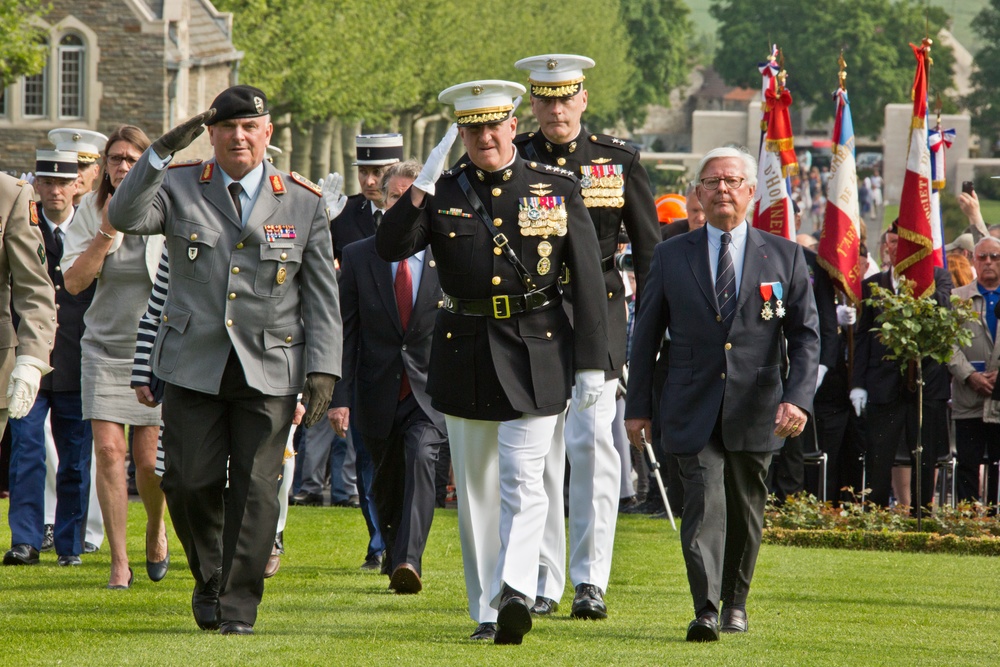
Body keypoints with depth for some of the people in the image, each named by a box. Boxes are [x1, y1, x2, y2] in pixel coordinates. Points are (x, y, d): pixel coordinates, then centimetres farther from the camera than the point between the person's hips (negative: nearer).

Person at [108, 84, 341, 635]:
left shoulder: (303, 203, 7)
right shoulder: (179, 187, 6)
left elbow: (321, 296, 7)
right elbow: (125, 218, -14)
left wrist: (323, 368, -2)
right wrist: (161, 153, -23)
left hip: (269, 371, 0)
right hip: (194, 364, 0)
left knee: (255, 487, -5)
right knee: (191, 481, -2)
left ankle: (238, 606, 2)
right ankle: (207, 579, 24)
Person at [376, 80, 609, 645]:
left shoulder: (558, 188, 1)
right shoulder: (443, 194, 5)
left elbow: (589, 278, 0)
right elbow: (389, 248, -8)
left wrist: (592, 363, -4)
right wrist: (422, 188, -19)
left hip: (536, 353, -3)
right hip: (466, 354, 3)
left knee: (523, 480, -13)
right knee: (476, 489, 8)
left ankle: (516, 593, -26)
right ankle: (486, 611, 14)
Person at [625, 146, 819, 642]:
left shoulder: (785, 257, 5)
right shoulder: (672, 256, 6)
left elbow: (805, 335, 1)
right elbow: (646, 335, 10)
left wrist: (798, 398, -13)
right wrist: (636, 406, 8)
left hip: (754, 412, 1)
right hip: (693, 410, -1)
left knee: (745, 510, 11)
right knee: (704, 503, -15)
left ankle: (735, 601, 30)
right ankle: (705, 611, -23)